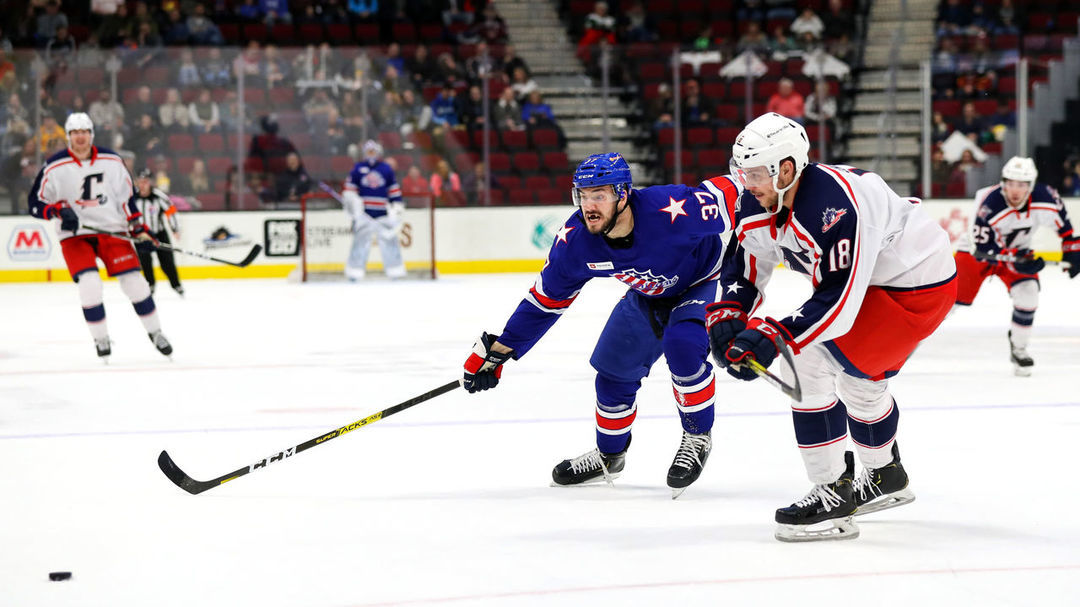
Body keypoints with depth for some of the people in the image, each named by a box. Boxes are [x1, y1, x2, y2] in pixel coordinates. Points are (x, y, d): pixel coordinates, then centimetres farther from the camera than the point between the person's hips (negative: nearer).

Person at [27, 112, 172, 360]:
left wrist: (138, 229, 4)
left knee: (133, 281, -3)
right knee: (89, 284, -19)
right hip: (74, 234, -2)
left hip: (112, 229, 2)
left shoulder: (112, 161, 1)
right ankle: (101, 338, -1)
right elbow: (36, 203, -4)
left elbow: (126, 196, 9)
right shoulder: (55, 167, -7)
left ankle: (154, 331, 16)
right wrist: (59, 211, -22)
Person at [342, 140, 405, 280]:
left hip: (383, 213, 1)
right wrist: (352, 201, -8)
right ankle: (355, 270, -1)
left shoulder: (386, 169, 9)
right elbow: (349, 188, 8)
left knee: (389, 238, -1)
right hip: (363, 212, -1)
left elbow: (394, 190, 12)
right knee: (361, 240, -5)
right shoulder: (358, 168, 6)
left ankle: (395, 270, 5)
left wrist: (397, 207, 7)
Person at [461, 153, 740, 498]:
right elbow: (547, 298, -10)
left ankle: (698, 436, -6)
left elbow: (726, 194, -28)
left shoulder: (669, 211, -40)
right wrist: (499, 350, -10)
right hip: (648, 295, 6)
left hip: (703, 281, -6)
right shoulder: (576, 240, -22)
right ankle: (609, 455, 34)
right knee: (614, 368, 8)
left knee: (681, 344, -30)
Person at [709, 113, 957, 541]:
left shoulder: (834, 205, -34)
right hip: (871, 277, 10)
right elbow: (743, 266, 5)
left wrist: (771, 336, -38)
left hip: (920, 284, -10)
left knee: (808, 363, -16)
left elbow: (838, 301, -35)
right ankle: (885, 478, 49)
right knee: (860, 378, 24)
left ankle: (834, 497, -11)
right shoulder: (760, 202, -6)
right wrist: (725, 317, -13)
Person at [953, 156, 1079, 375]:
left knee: (1027, 295, -18)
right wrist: (1017, 262, -36)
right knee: (953, 296, -9)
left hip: (1016, 250, 3)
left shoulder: (1045, 199, -24)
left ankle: (1018, 349, 2)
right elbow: (984, 250, -31)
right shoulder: (989, 205, -36)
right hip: (978, 250, -3)